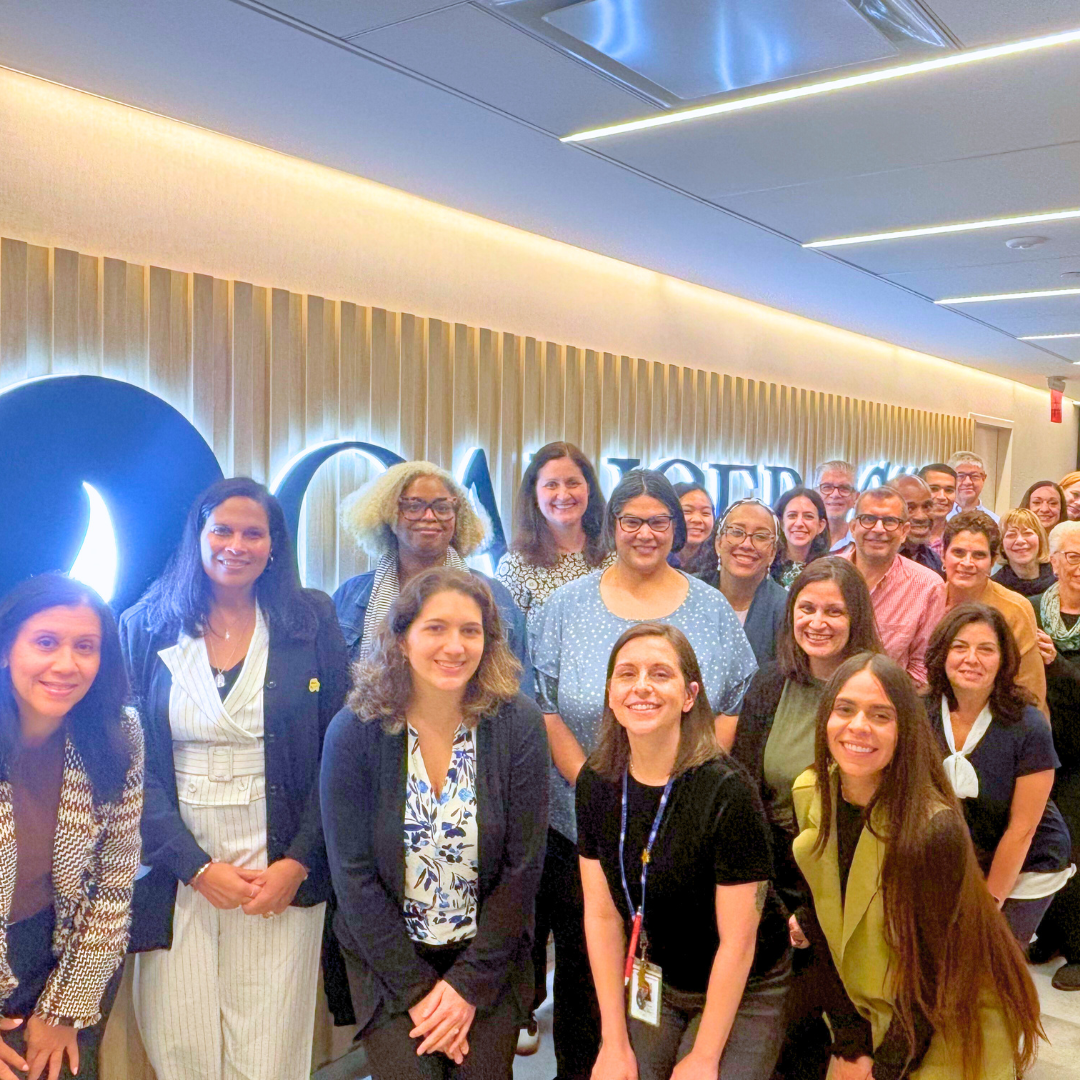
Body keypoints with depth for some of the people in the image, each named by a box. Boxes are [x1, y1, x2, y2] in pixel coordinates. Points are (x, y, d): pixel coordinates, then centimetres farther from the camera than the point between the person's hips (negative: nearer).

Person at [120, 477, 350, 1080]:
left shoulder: (311, 622, 2)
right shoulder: (146, 628, 3)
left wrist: (299, 861, -9)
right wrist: (195, 866, -10)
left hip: (283, 868, 0)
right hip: (178, 870, 1)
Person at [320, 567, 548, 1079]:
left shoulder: (517, 723, -12)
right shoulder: (354, 732, -12)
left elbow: (522, 868, -9)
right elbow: (354, 874, -10)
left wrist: (469, 983, -11)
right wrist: (417, 991, -11)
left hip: (489, 955, 1)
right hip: (388, 957, 0)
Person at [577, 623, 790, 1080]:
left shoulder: (727, 793, -25)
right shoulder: (596, 782, -9)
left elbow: (737, 941, -19)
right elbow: (602, 914, -4)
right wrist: (615, 1043, -4)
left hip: (744, 994, -4)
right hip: (652, 984, 4)